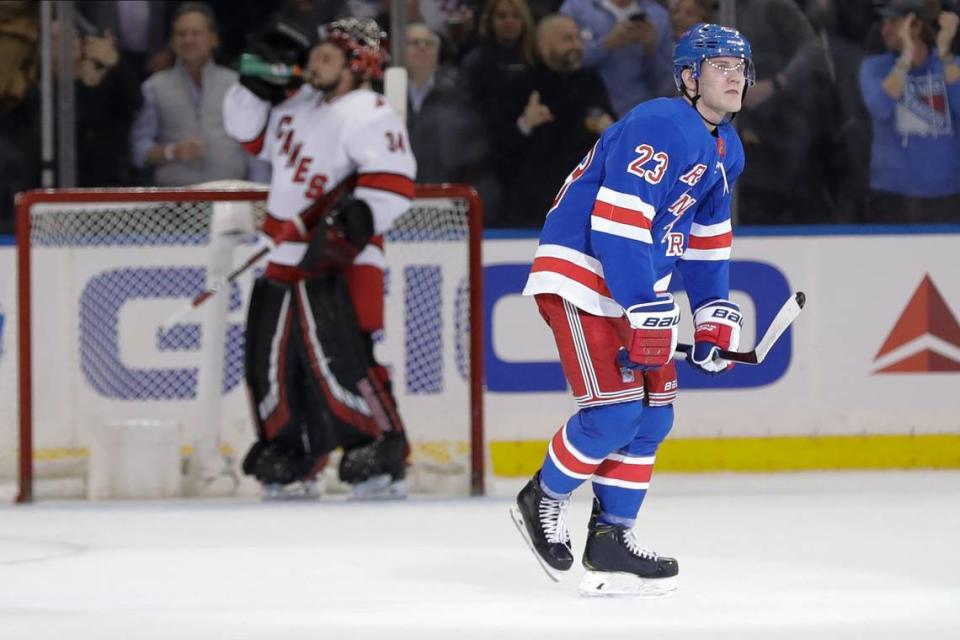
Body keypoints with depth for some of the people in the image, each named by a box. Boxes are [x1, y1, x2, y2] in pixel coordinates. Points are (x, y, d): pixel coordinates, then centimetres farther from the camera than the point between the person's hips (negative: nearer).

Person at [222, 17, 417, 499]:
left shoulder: (368, 115, -12)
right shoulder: (297, 104, 14)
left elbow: (393, 181, -22)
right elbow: (249, 132, 24)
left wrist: (353, 221, -31)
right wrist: (263, 80, 10)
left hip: (337, 262, -9)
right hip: (285, 258, 9)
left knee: (340, 358, -18)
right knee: (273, 360, 10)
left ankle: (383, 455, -12)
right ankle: (289, 463, 20)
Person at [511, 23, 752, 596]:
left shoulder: (725, 150, 12)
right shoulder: (661, 128, -21)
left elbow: (709, 237, 23)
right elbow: (618, 221, -27)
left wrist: (717, 316, 14)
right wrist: (646, 313, -27)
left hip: (636, 284, 10)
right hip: (580, 275, -10)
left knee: (654, 413, 5)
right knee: (614, 412, -16)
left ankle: (611, 539, 11)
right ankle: (543, 501, 6)